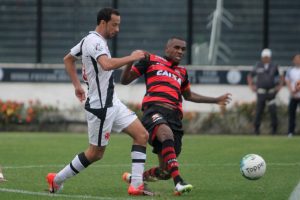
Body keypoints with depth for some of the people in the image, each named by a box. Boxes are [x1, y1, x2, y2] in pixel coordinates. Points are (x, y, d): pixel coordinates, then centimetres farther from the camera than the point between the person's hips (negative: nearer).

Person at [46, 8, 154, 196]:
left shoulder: (90, 40, 13)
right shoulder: (95, 41, -18)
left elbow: (68, 59, 27)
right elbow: (107, 65, -37)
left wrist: (77, 85, 26)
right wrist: (131, 58, -25)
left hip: (112, 103, 10)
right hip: (101, 106, -10)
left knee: (142, 135, 0)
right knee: (95, 153, 1)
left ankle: (136, 184, -3)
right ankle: (57, 179, 16)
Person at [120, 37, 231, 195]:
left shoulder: (182, 72, 29)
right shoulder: (151, 61, 15)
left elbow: (188, 95, 45)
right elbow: (125, 80, 14)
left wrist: (216, 100, 43)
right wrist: (131, 61, -4)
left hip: (175, 116, 6)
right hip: (154, 109, -6)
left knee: (165, 171, -4)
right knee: (166, 134, -41)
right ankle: (179, 182, -51)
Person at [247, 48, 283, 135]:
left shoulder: (274, 66, 6)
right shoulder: (258, 66, 4)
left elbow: (280, 76, 17)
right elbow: (250, 76, 14)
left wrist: (279, 86, 6)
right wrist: (251, 86, 5)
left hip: (271, 91, 0)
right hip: (261, 92, 0)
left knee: (273, 111, -7)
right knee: (259, 111, 0)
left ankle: (274, 128, 3)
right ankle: (256, 128, 9)